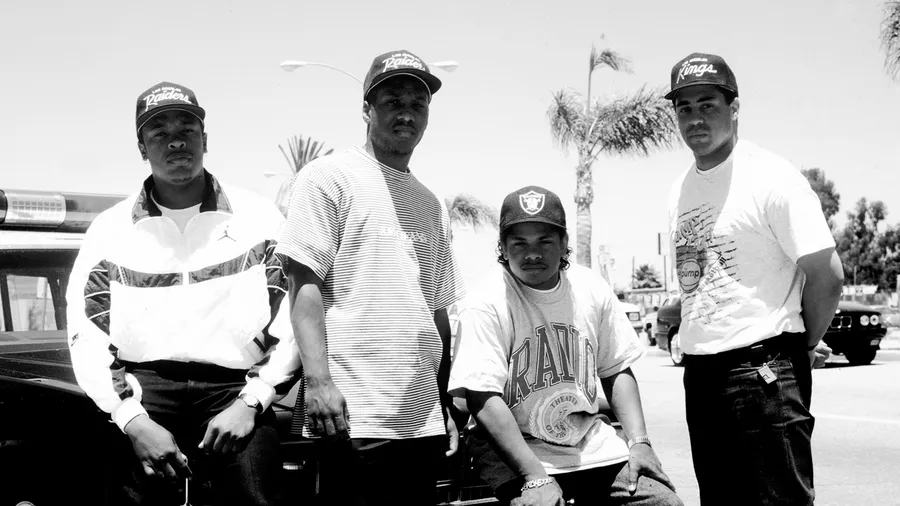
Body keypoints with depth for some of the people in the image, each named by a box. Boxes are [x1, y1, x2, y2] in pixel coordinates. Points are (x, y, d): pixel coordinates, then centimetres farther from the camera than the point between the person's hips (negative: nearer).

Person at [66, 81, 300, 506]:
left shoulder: (258, 218, 13)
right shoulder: (110, 228, 15)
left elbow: (292, 321, 6)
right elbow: (87, 335, 6)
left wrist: (250, 403, -7)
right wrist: (134, 421, -8)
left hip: (235, 389, -1)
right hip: (143, 388, 1)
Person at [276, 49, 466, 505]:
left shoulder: (432, 206, 18)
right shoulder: (329, 177, 0)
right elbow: (304, 283, -8)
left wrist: (445, 407, 17)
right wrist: (317, 379, -17)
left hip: (423, 422, 6)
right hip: (353, 416, -6)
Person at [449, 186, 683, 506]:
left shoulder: (592, 290, 5)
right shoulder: (486, 305, -11)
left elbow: (616, 371, 13)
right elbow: (484, 399, -19)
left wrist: (639, 441, -1)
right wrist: (536, 477, -26)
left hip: (591, 441, 4)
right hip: (514, 450, -4)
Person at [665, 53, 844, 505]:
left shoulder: (771, 177, -9)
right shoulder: (679, 192, 12)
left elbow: (827, 277, -10)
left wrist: (798, 348, -1)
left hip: (762, 370, -7)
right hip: (698, 371, 7)